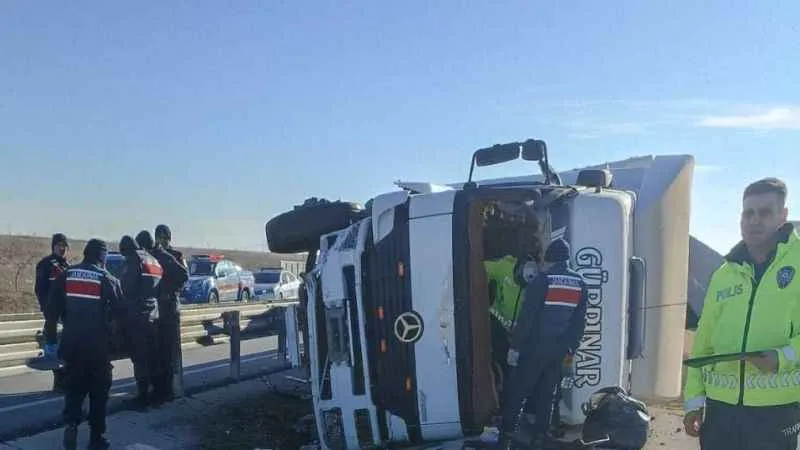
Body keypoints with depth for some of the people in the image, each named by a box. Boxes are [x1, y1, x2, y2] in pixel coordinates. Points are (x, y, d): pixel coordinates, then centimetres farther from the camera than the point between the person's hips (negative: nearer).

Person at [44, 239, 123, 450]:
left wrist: (51, 338, 10)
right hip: (99, 345, -2)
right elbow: (119, 312, 1)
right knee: (98, 389, 9)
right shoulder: (108, 280, -4)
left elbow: (52, 311, 2)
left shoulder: (65, 276, 3)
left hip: (72, 343, 2)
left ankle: (71, 423, -5)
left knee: (73, 386, 16)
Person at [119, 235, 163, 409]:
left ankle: (143, 396, -3)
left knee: (140, 357, -4)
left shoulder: (134, 259, -6)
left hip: (137, 314, -8)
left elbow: (127, 287, -13)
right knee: (153, 355, 14)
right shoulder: (153, 260, 17)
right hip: (153, 313, 8)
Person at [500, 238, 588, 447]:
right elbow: (580, 320, 10)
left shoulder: (543, 279, -12)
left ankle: (507, 427, 11)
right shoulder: (580, 283, 6)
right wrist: (571, 346, 17)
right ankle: (539, 433, 16)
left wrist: (514, 345, -10)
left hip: (535, 345, -5)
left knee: (518, 388, 5)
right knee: (547, 391, 13)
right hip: (560, 347, 5)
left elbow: (526, 316, -14)